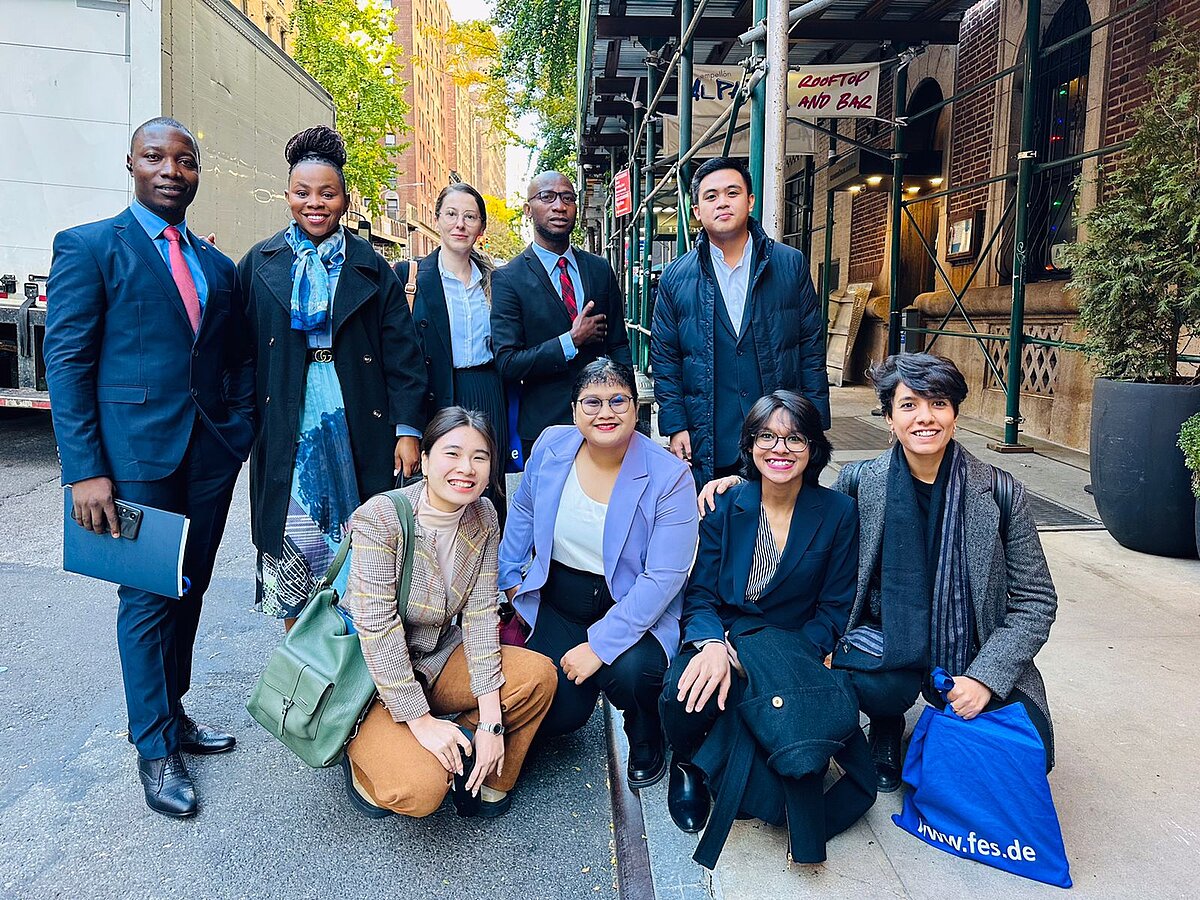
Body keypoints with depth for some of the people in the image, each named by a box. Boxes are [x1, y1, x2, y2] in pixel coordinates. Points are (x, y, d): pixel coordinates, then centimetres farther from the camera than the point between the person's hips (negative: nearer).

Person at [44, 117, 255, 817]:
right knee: (147, 598, 4)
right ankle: (155, 748, 19)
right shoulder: (89, 247, -2)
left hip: (211, 455, 5)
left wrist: (241, 433, 0)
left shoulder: (217, 265, 14)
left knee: (190, 591, 14)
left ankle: (172, 714, 32)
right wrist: (84, 471, -14)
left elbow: (239, 359, 15)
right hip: (137, 454, -5)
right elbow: (66, 363, -7)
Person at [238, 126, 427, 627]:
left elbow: (403, 353, 1)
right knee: (292, 545, 5)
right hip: (286, 424, 1)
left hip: (358, 425, 0)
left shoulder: (371, 268, 5)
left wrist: (408, 430, -5)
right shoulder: (259, 264, 8)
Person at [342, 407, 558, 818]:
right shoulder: (379, 518, -23)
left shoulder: (483, 517, -6)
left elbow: (481, 614, -9)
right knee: (421, 790, -26)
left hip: (435, 658, 6)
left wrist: (489, 718, -15)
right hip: (371, 677, -6)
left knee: (539, 675, -14)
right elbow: (377, 630, -25)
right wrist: (421, 721, -23)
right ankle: (364, 754, 7)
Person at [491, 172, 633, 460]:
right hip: (543, 424, -3)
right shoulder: (508, 279, -6)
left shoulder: (600, 269, 8)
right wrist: (572, 341, -16)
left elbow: (618, 346, 10)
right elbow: (507, 364, -13)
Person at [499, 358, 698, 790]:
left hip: (637, 609, -3)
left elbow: (664, 577, -22)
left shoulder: (668, 477, -19)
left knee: (628, 672, -33)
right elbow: (524, 513, 13)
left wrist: (600, 645, -24)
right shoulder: (551, 445, -7)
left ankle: (646, 736, 4)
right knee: (555, 715, -11)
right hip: (559, 602, 3)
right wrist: (507, 577, 14)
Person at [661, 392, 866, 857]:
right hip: (722, 639, 1)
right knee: (686, 694, -32)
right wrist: (714, 645, -25)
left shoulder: (838, 512, 0)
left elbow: (834, 608, 1)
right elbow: (699, 595, -2)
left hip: (794, 646, 0)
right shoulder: (726, 506, 1)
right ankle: (687, 763, 6)